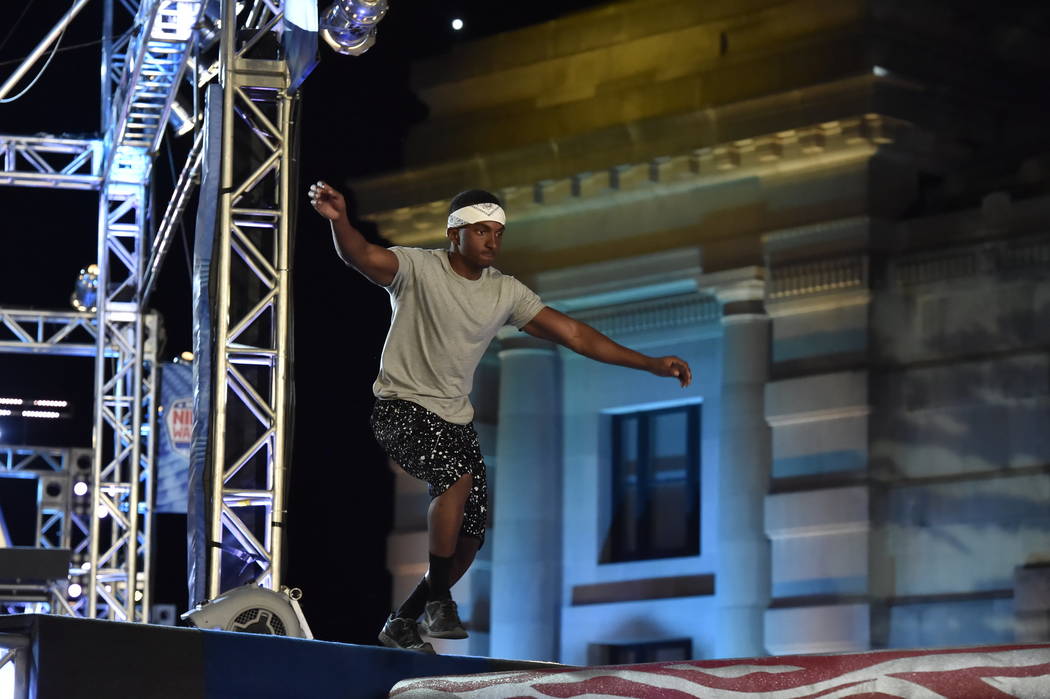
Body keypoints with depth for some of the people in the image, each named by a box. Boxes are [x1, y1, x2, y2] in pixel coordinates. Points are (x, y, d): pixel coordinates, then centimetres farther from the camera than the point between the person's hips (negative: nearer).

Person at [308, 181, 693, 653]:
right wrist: (339, 221, -54)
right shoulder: (418, 269, -12)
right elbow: (362, 256, -30)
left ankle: (402, 623, 20)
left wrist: (650, 364, -3)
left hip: (455, 419, 6)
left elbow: (573, 334, 3)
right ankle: (438, 603, -20)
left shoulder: (506, 292, 3)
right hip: (401, 407, -6)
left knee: (469, 540, 1)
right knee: (457, 475, -32)